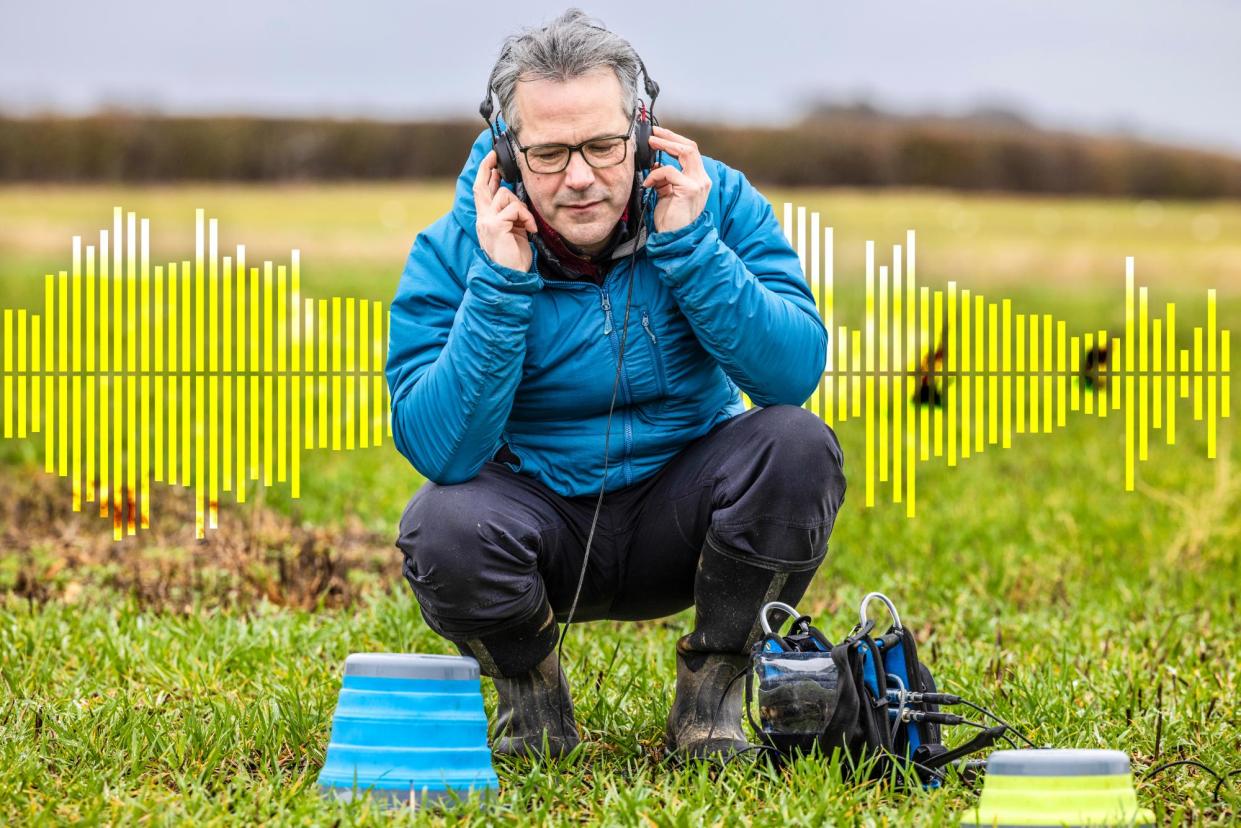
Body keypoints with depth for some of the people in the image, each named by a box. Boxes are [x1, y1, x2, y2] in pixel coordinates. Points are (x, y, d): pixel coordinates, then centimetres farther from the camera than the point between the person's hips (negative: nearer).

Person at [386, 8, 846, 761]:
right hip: (540, 516, -1)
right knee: (444, 527, -33)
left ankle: (711, 693, -4)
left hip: (679, 517, 1)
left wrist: (690, 245, -28)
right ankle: (531, 689, 3)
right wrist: (501, 284, -29)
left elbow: (795, 374, -21)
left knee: (796, 446, -27)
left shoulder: (715, 201, -11)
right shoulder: (452, 251, -14)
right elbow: (439, 449, -24)